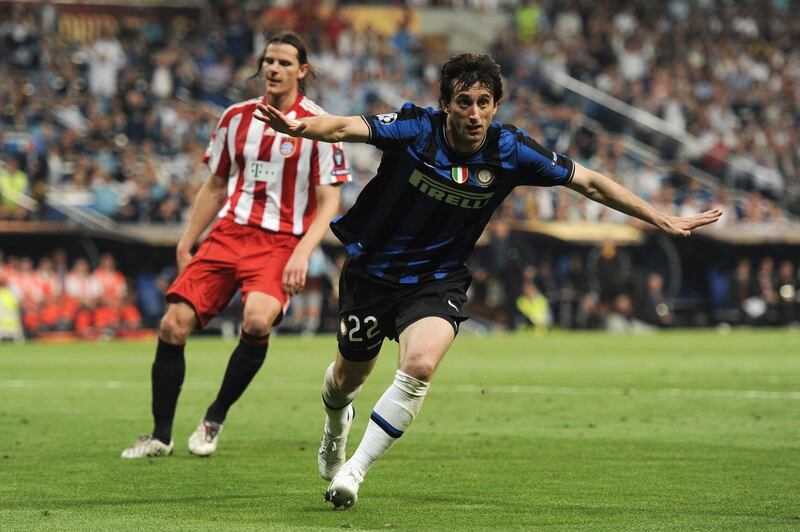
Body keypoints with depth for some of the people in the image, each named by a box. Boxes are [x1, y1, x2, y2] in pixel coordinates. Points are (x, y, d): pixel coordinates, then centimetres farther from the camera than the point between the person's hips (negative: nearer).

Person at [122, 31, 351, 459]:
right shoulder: (237, 117, 10)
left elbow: (328, 202, -3)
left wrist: (302, 253, -16)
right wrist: (186, 245, 15)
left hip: (279, 243, -4)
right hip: (228, 232, 4)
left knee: (257, 320, -31)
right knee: (173, 324, -10)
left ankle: (215, 419, -9)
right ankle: (161, 436, 5)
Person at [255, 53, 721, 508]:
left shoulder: (511, 151, -16)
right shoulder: (415, 129, -22)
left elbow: (589, 183, -7)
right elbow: (344, 128, -36)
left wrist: (664, 220, -7)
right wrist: (298, 126, -58)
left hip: (438, 279, 0)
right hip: (373, 269, 0)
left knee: (420, 366, -28)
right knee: (348, 379, 17)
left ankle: (354, 471, -16)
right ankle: (337, 422, 56)